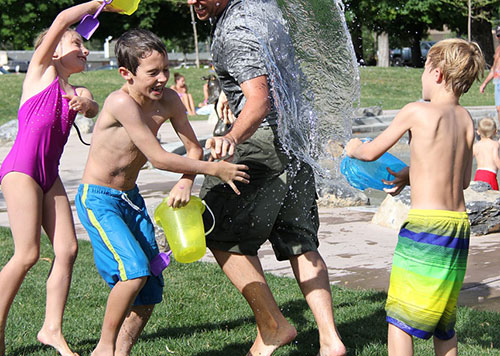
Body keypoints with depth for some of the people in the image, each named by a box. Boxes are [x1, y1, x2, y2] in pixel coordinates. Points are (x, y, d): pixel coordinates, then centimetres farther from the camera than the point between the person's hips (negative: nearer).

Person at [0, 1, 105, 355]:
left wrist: (86, 101, -15)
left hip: (50, 174, 7)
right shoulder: (41, 68, 5)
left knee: (68, 249, -2)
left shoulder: (74, 91, 23)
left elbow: (95, 112, 5)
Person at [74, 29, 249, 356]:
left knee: (151, 290, 4)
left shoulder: (168, 100, -5)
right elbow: (158, 158, -26)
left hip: (131, 197, 7)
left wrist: (185, 183, -19)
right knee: (134, 269, -23)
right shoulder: (122, 103, -26)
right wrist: (214, 169, -22)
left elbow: (194, 148, 1)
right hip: (98, 199, -7)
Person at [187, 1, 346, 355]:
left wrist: (232, 137, -46)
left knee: (222, 235, -1)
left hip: (267, 137, -10)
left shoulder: (234, 31, -18)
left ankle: (273, 325, 2)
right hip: (297, 133, 10)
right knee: (299, 241, 10)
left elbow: (260, 101, -29)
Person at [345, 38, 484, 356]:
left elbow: (372, 152, 3)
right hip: (460, 223, 7)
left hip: (426, 223, -7)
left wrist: (353, 148, 25)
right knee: (444, 322, 18)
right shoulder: (466, 118, 9)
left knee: (399, 317, 2)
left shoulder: (416, 111, -8)